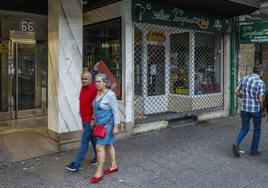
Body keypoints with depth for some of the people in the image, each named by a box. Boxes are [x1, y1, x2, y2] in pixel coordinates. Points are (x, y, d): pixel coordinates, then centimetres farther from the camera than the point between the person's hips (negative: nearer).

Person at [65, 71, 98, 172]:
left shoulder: (94, 89, -18)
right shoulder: (83, 88, 9)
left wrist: (93, 119, -19)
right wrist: (81, 114, 15)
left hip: (90, 120, -9)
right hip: (84, 118, 9)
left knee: (85, 141, -4)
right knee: (93, 139, 18)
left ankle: (76, 164, 1)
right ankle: (98, 158, 32)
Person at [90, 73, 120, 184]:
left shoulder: (110, 95, -18)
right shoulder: (99, 94, 7)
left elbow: (116, 111, -17)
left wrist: (116, 126, -19)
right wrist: (94, 121, 19)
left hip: (108, 125, -9)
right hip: (100, 124, 9)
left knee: (100, 147, -8)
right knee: (108, 145, 16)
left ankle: (99, 173, 1)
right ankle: (114, 166, 29)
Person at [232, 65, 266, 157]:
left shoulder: (244, 79, 1)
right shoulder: (260, 82, -13)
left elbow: (236, 92, 5)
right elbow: (261, 100, -15)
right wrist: (263, 110, -1)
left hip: (244, 108, 4)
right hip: (256, 109, -4)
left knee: (244, 128, 15)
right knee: (257, 130, 15)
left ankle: (236, 143, -7)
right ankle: (254, 150, 22)